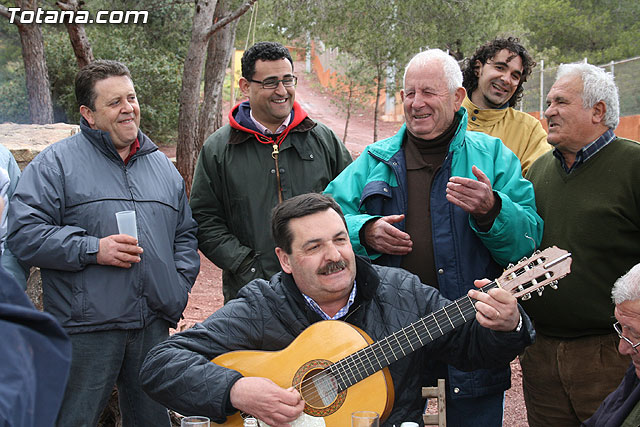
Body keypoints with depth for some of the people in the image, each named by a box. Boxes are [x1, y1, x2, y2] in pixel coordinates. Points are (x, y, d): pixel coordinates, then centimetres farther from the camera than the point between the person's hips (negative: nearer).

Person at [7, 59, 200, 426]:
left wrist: (181, 284, 7)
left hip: (154, 326, 5)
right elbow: (23, 232, -9)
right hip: (85, 327, -5)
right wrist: (92, 249, -16)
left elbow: (186, 234, 23)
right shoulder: (57, 163, -2)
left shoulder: (163, 166, 16)